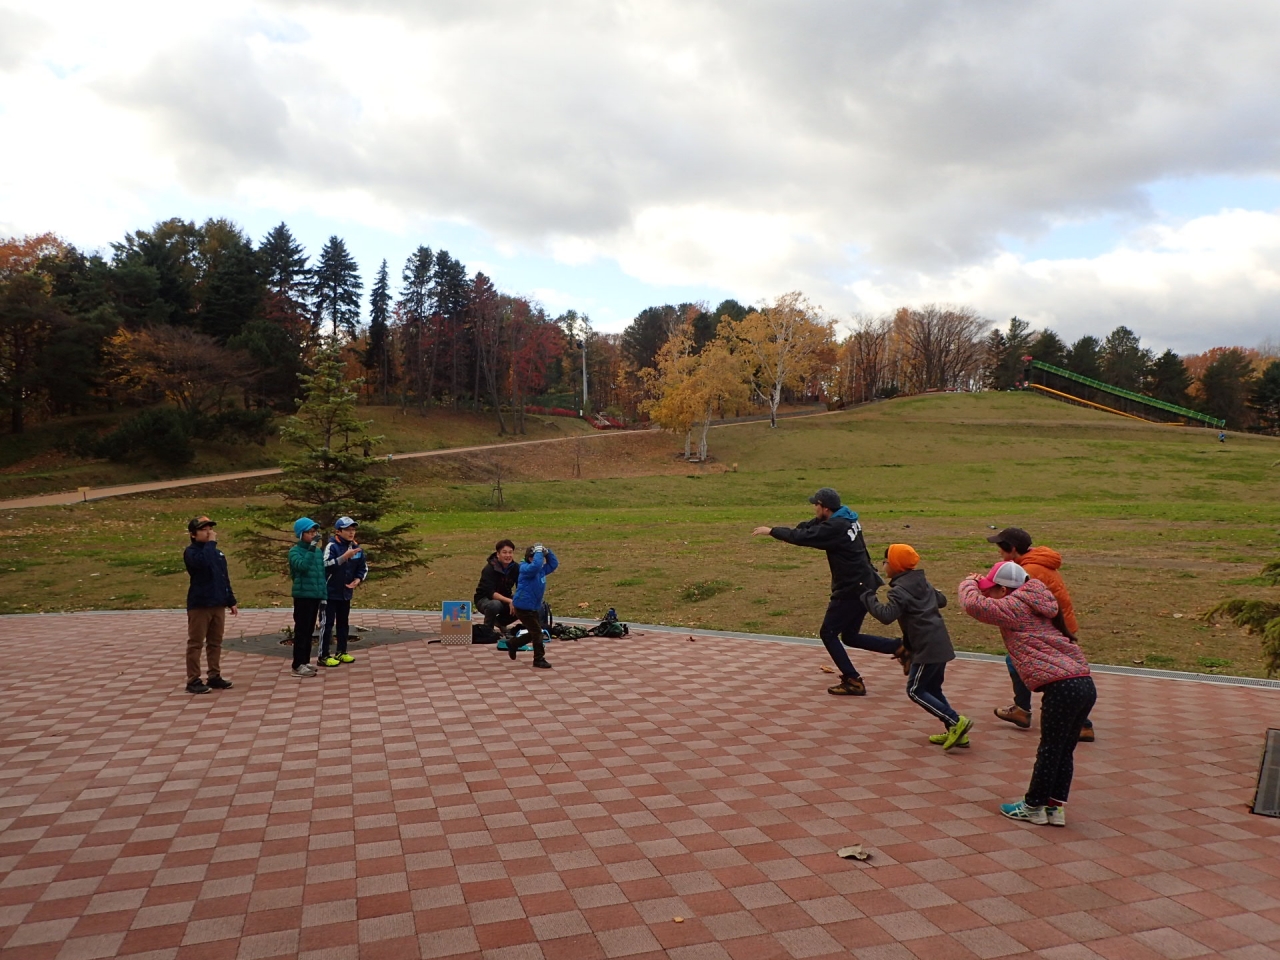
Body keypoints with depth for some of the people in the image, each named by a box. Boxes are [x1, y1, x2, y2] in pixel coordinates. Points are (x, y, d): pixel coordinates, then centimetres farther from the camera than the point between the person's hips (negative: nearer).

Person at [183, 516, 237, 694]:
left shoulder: (217, 553, 14)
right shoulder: (191, 552, -7)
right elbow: (202, 561, -32)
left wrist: (231, 601, 15)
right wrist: (210, 543, -21)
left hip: (218, 605, 7)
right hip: (199, 605, -6)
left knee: (215, 643, 11)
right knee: (196, 643, -1)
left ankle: (215, 676, 19)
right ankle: (193, 680, 4)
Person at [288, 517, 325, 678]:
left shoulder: (318, 550, 10)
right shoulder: (295, 551, -8)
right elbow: (302, 565, -28)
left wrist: (324, 592, 14)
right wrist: (312, 548, -29)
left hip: (315, 595, 6)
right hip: (303, 595, -6)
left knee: (309, 630, 13)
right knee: (301, 630, -4)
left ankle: (305, 661, 21)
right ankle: (298, 666, 0)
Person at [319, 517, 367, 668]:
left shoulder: (357, 548, 2)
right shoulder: (332, 546, -16)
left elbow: (364, 568, 11)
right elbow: (326, 565, -31)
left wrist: (358, 580, -7)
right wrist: (344, 557, -39)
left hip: (346, 592, 7)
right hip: (330, 592, -7)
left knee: (344, 623, 15)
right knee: (327, 623, -1)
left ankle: (341, 652, 28)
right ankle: (323, 656, 6)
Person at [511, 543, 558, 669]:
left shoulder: (541, 570, 6)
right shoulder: (526, 569, -19)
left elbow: (554, 564, 13)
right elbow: (535, 566, -41)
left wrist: (547, 552, -1)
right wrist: (539, 552, -29)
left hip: (534, 607, 9)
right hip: (524, 607, -9)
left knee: (534, 633, 18)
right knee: (537, 632, -4)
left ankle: (512, 644, 35)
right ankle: (539, 659, 7)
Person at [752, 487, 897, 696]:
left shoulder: (834, 528, -21)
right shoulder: (845, 519, 8)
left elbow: (802, 537, -20)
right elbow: (809, 527, 15)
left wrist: (771, 531, -7)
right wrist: (785, 531, 1)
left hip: (851, 590, -10)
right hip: (864, 585, 10)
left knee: (828, 633, 3)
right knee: (850, 636, 18)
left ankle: (853, 682, 4)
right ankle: (900, 647, 13)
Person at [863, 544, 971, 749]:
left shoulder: (900, 590, -14)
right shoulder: (923, 583, 14)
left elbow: (887, 615, -26)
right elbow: (941, 600, 26)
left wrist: (868, 598, -15)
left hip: (927, 647, -9)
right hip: (940, 644, 9)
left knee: (915, 691, -1)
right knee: (932, 689, 18)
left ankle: (956, 721, -6)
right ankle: (955, 732, 16)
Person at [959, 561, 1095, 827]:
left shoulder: (1015, 606, -5)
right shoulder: (1031, 606, 21)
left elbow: (974, 604, -15)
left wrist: (969, 584, 5)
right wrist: (979, 584, 22)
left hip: (1062, 687, -9)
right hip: (1085, 685, 9)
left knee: (1050, 751, 5)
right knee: (1064, 750, 16)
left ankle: (1033, 807, 18)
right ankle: (1056, 807, 24)